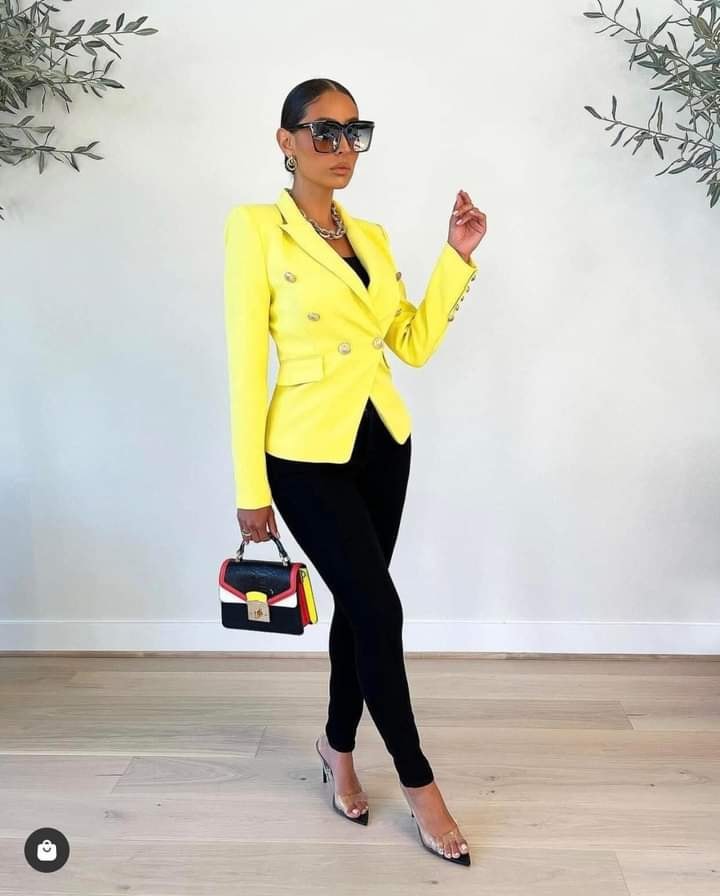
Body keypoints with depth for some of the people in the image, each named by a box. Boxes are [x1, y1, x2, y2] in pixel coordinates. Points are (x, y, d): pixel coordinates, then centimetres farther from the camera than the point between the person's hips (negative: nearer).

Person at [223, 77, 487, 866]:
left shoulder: (372, 235, 9)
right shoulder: (255, 228, -8)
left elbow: (415, 345, 8)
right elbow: (247, 364, -11)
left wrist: (457, 256, 1)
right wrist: (251, 489, -11)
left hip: (385, 443, 6)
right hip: (308, 457, -6)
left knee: (358, 604, 15)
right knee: (380, 609, -5)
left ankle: (338, 746, 38)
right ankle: (418, 782, 16)